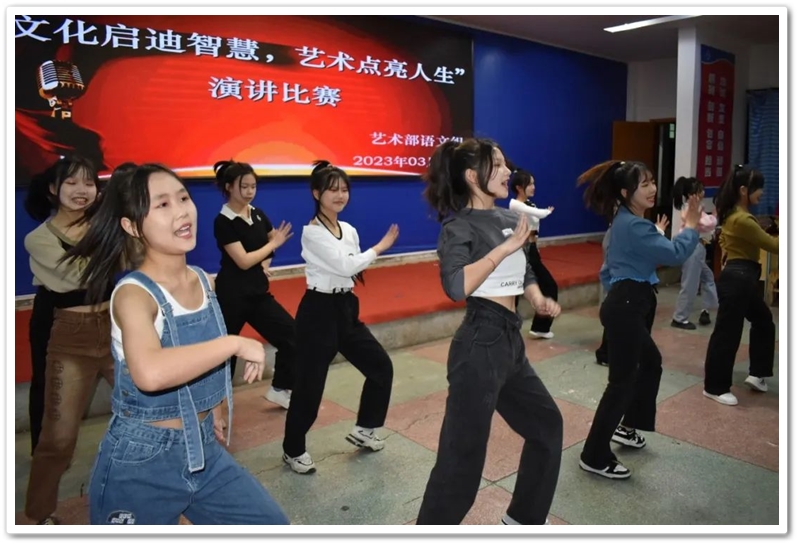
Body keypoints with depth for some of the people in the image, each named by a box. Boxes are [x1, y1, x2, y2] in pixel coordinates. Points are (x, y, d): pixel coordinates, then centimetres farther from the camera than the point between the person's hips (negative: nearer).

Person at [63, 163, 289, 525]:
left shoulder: (204, 281, -1)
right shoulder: (133, 292, -21)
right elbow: (150, 373, -42)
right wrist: (234, 343, -32)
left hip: (204, 452, 6)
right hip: (141, 463, -6)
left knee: (272, 524, 14)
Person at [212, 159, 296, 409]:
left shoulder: (257, 213, 6)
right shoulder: (223, 221, -14)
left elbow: (273, 240, 20)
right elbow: (243, 261, -19)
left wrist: (266, 262, 1)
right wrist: (273, 244, -9)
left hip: (258, 292, 7)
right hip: (232, 295, -7)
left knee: (291, 335, 4)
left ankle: (280, 389, 20)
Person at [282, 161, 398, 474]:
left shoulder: (349, 230, 8)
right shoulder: (313, 233, -15)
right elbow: (344, 266, -23)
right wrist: (381, 247, -14)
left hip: (346, 308, 8)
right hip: (319, 310, -8)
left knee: (381, 366, 10)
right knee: (310, 384, 1)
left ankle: (363, 430, 30)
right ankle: (293, 450, 22)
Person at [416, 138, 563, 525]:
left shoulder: (508, 218, 11)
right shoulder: (460, 226, -13)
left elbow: (524, 271, 23)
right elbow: (456, 286, -31)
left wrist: (539, 299, 3)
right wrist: (505, 247, -24)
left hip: (510, 341, 9)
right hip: (480, 345, -9)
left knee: (546, 424, 23)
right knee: (461, 457, -3)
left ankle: (524, 518, 41)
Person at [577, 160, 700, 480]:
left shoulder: (629, 221, 13)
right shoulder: (633, 226, -20)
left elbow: (658, 252, 18)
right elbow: (674, 254, -21)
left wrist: (686, 228, 10)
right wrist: (691, 227, -6)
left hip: (629, 303, 11)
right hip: (625, 306, -11)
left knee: (650, 362, 26)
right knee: (622, 381, -4)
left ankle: (627, 427, 42)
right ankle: (594, 457, 5)